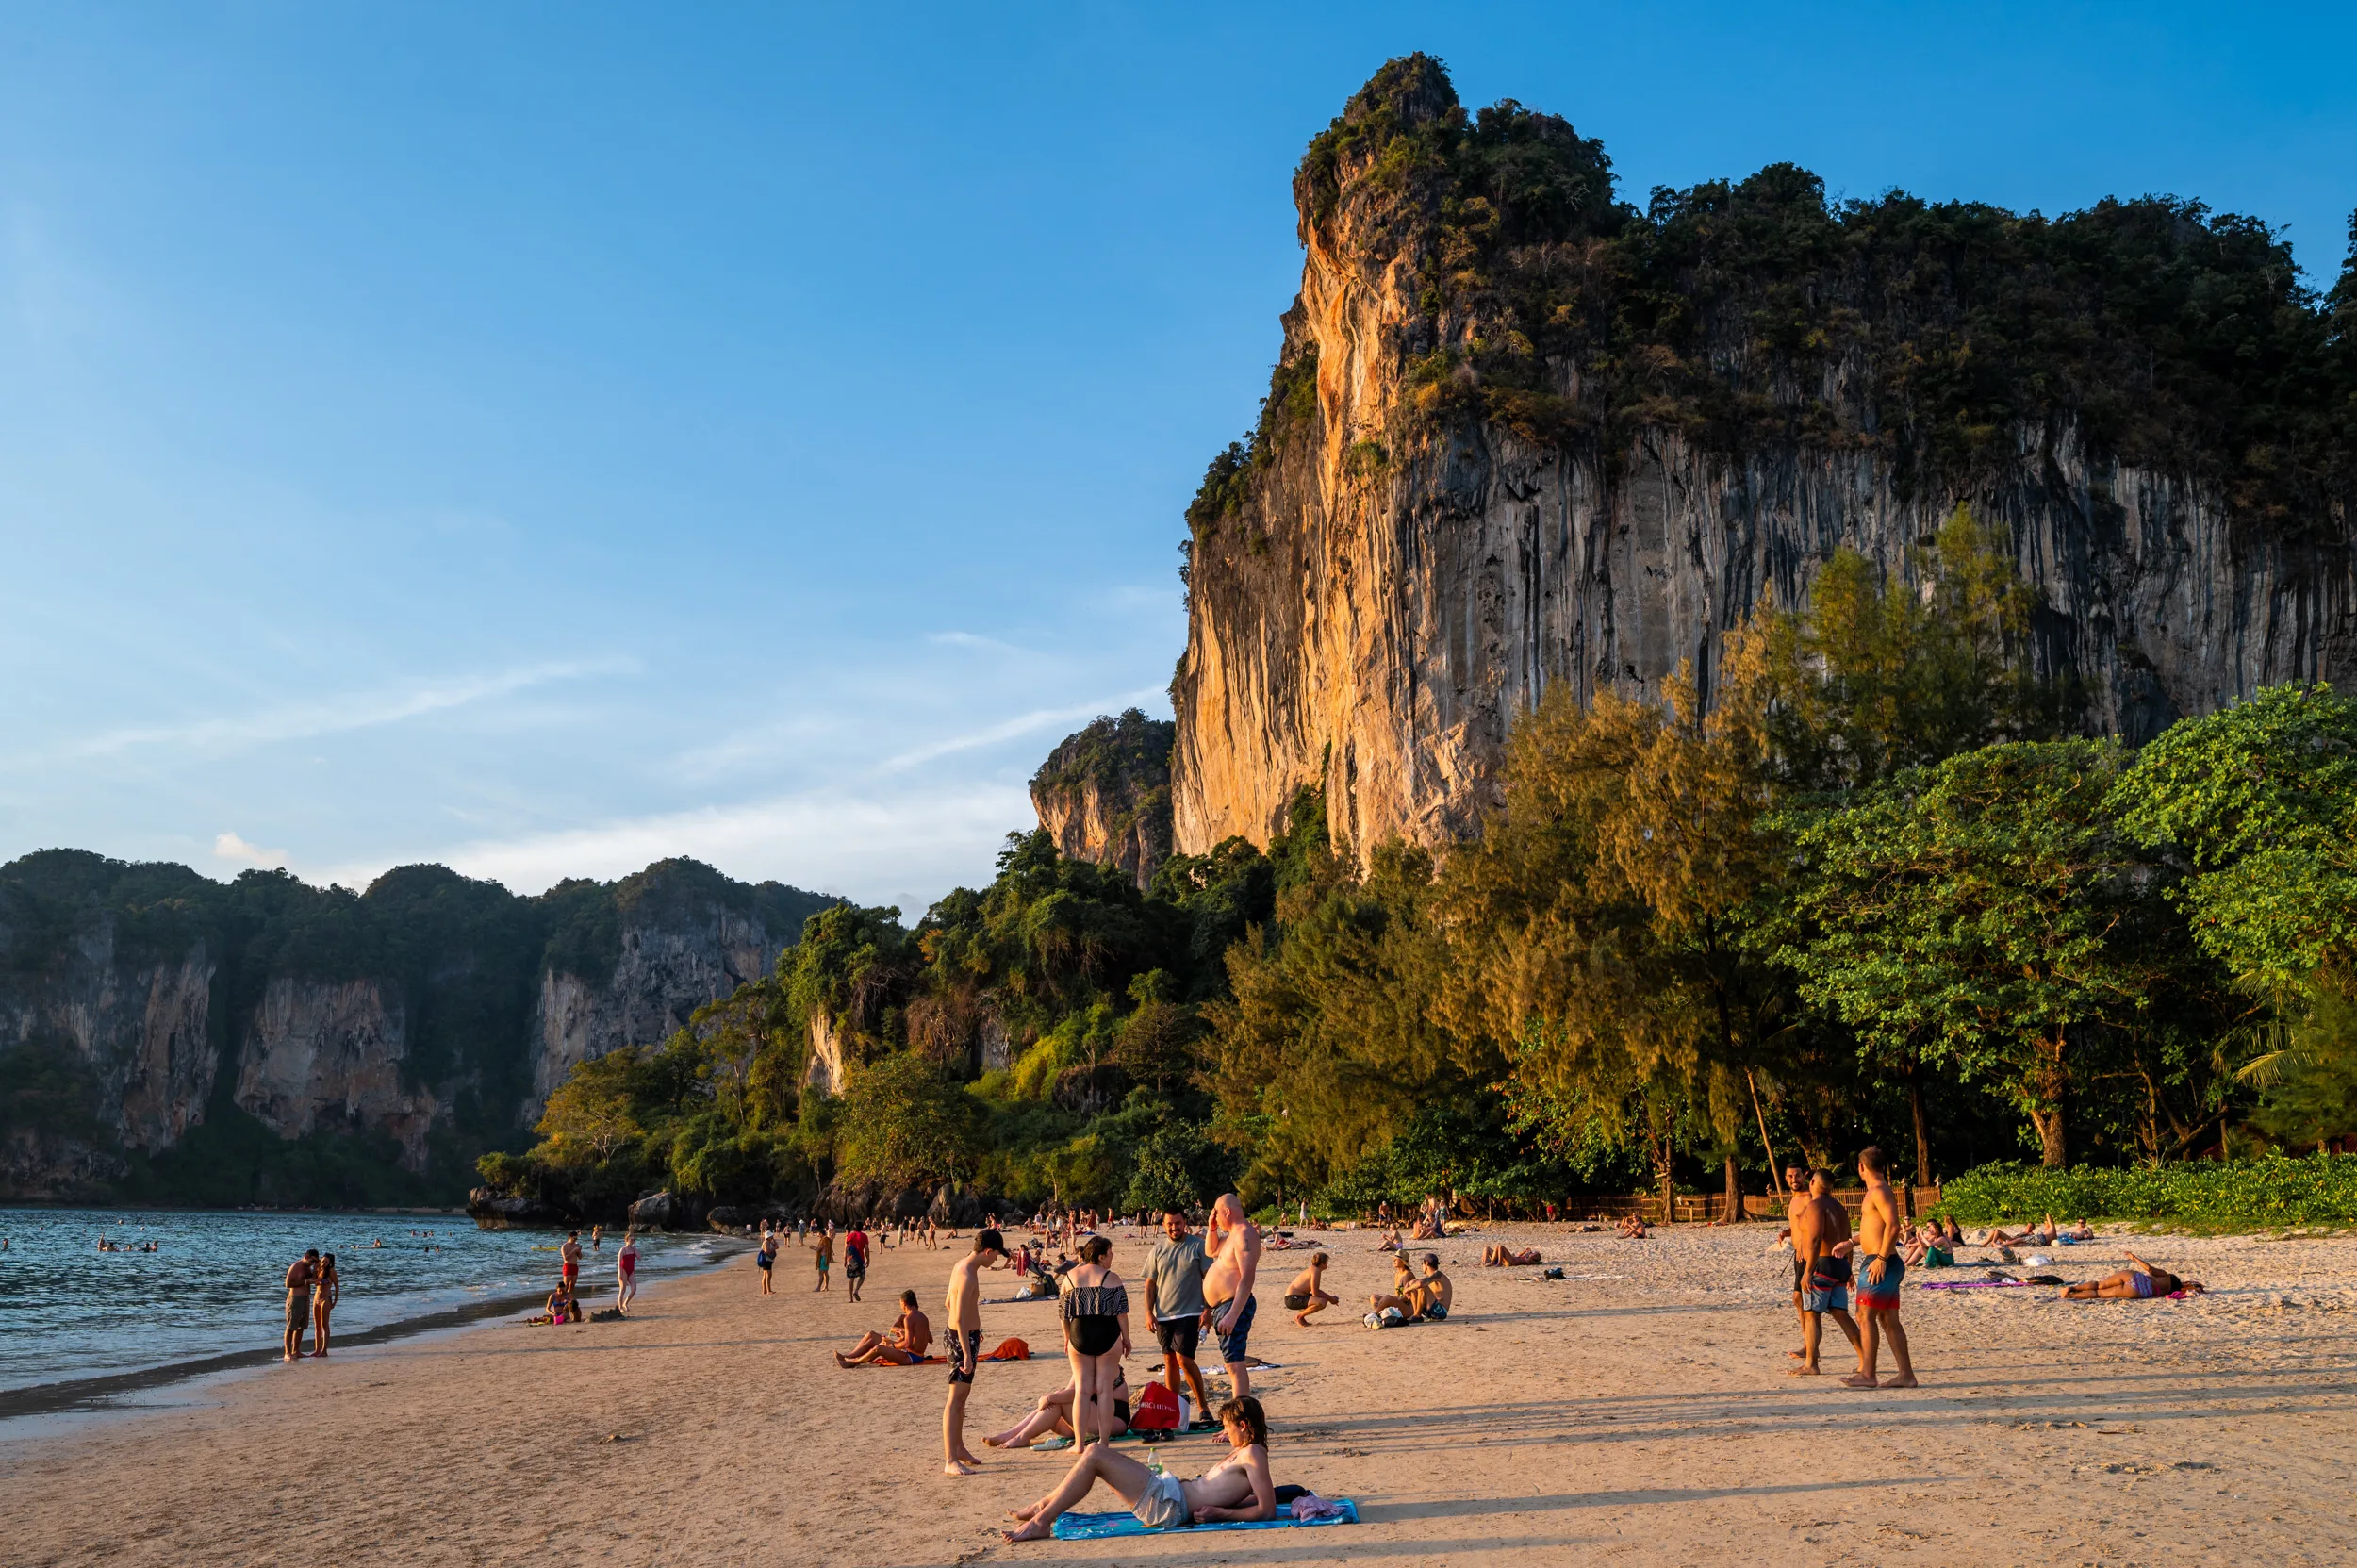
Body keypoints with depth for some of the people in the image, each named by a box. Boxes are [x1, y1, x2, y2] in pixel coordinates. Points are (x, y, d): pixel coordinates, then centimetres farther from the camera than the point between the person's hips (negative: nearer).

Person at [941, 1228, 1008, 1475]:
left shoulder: (962, 1265, 7)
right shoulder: (968, 1276, -23)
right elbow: (960, 1319, -26)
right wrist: (967, 1354, -26)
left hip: (964, 1334, 10)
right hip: (963, 1338, -10)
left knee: (962, 1394, 20)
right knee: (956, 1397, -11)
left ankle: (959, 1448, 32)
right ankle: (950, 1461, -12)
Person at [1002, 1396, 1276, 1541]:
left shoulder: (1253, 1454, -10)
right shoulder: (1242, 1453, 17)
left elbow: (1267, 1510, -19)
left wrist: (1220, 1514, -17)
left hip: (1169, 1503, -10)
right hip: (1170, 1488, 10)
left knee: (1094, 1455, -13)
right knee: (1097, 1454, 15)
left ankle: (1041, 1523, -10)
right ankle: (1043, 1506, 19)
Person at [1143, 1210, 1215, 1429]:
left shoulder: (1198, 1246, -3)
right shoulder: (1158, 1250, 8)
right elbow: (1150, 1283, 11)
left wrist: (1207, 1309, -10)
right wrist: (1148, 1311, 1)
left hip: (1189, 1312, -5)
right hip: (1163, 1314, 5)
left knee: (1184, 1359, -14)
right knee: (1169, 1361, 10)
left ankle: (1203, 1407, -3)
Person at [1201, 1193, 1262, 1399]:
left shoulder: (1244, 1235, -18)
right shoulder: (1233, 1234, 15)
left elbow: (1247, 1278, -26)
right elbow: (1211, 1249, 32)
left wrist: (1232, 1315, -31)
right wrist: (1212, 1228, 13)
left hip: (1234, 1306, -11)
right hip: (1221, 1305, 11)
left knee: (1235, 1365, -14)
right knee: (1233, 1364, 15)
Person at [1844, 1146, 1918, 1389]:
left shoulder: (1880, 1191, -13)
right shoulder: (1877, 1191, 18)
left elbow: (1892, 1225, -24)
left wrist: (1881, 1258, -25)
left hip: (1880, 1264, -10)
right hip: (1882, 1265, 10)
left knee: (1867, 1315, -8)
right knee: (1889, 1319, 9)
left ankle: (1867, 1374, -8)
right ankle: (1905, 1374, 10)